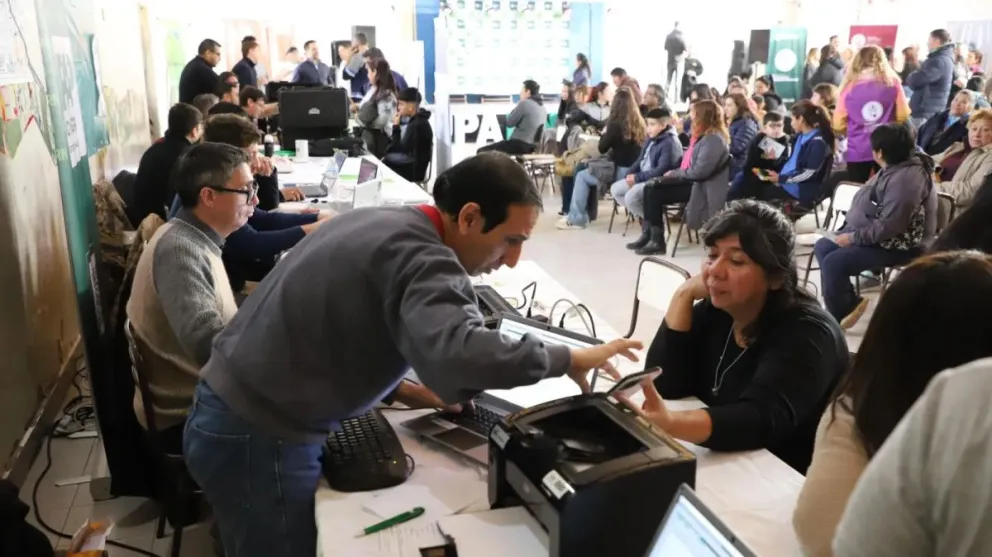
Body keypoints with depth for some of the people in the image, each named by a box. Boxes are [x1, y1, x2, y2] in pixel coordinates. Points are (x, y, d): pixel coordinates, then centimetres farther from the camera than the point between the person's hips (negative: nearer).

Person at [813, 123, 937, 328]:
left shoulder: (906, 178, -26)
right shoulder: (895, 167, 7)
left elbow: (889, 226, -29)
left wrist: (853, 237, -21)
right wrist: (851, 230, 5)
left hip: (898, 246, -11)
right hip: (876, 235, 11)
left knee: (833, 262, -21)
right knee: (822, 246, 5)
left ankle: (837, 317, -1)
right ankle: (850, 303, 9)